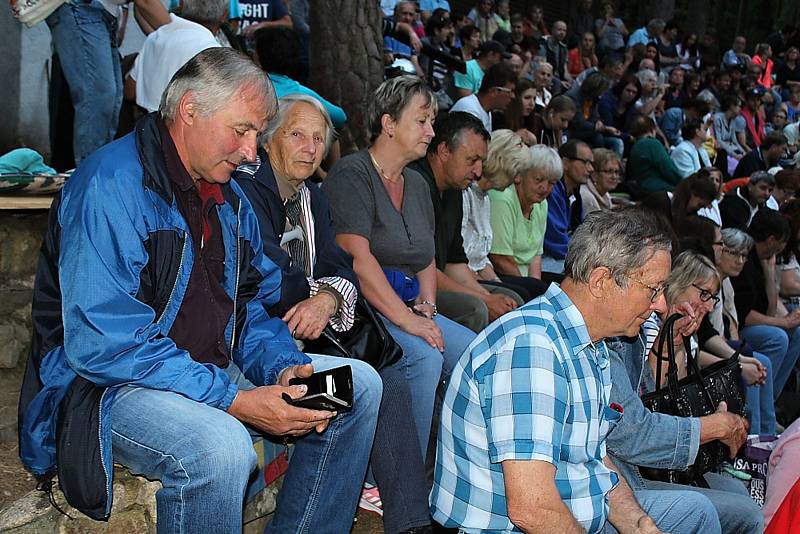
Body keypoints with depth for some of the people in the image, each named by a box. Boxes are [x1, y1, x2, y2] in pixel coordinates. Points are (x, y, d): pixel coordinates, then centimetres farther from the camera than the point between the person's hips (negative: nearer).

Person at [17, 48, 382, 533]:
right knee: (220, 446, -38)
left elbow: (253, 305, 15)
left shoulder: (231, 197, 10)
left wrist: (284, 367, -8)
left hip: (212, 370, 9)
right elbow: (103, 344, -26)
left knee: (359, 385, 3)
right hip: (109, 384, -8)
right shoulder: (111, 185, -18)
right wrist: (234, 401, -28)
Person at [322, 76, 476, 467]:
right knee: (423, 356, -29)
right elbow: (357, 258, -18)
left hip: (406, 305, 8)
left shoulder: (417, 184, 18)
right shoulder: (352, 174, -9)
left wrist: (427, 306, 1)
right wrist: (405, 320, -21)